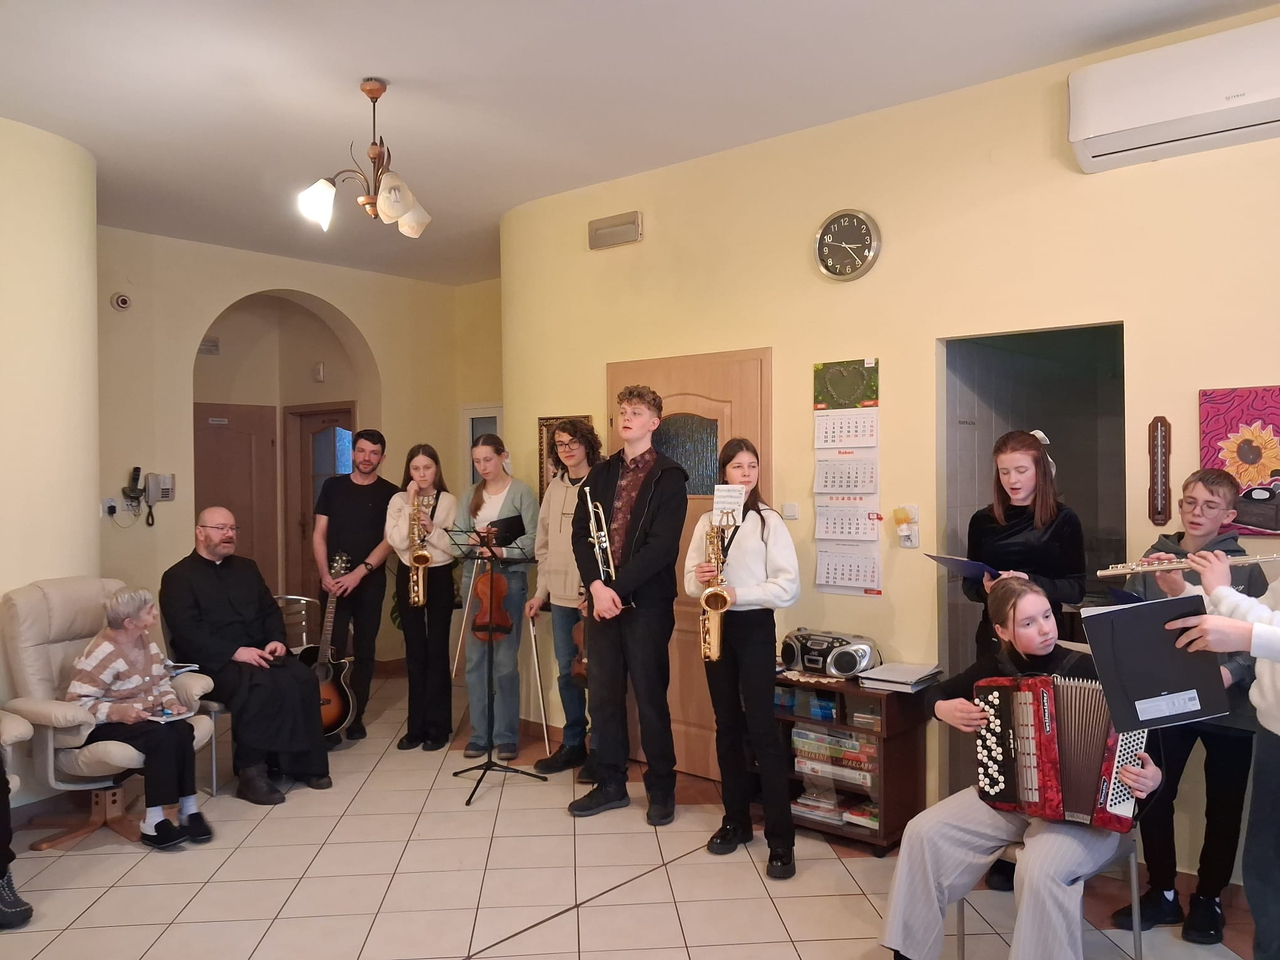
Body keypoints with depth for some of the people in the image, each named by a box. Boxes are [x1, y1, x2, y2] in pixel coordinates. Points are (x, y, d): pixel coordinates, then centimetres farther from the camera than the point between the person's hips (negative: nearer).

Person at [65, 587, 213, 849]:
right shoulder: (100, 656, -19)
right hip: (104, 726, -7)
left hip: (145, 718, 7)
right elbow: (76, 703, -22)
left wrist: (170, 702, -8)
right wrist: (118, 712, -33)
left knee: (182, 730, -24)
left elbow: (161, 681, 13)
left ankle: (188, 810, -19)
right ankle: (153, 823, -28)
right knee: (161, 736, -33)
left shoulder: (145, 642, 5)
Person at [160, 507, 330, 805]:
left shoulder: (246, 568, 20)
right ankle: (251, 773, -24)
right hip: (214, 663, -6)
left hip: (260, 653, 6)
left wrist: (276, 640, -4)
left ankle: (303, 762, -11)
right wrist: (235, 652, -23)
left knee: (304, 680, -23)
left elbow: (271, 610, 18)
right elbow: (187, 633, -13)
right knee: (261, 686, -35)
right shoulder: (178, 577, -1)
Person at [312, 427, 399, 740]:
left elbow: (389, 540, -8)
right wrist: (325, 574, -9)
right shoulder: (332, 486, 6)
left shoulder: (389, 493, 0)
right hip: (333, 581, 1)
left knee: (364, 651, 6)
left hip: (370, 582, -1)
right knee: (332, 649, -3)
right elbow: (319, 534, 4)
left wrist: (359, 573, -18)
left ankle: (356, 717, 16)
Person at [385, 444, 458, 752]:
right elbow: (397, 542, -12)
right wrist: (410, 505, -13)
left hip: (440, 577, -2)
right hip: (408, 576, 2)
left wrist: (431, 529, -20)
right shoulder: (398, 500, 2)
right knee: (415, 652, 7)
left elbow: (455, 546, -6)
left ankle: (438, 727, 9)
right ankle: (416, 726, 15)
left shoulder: (448, 501, -1)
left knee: (437, 651, 0)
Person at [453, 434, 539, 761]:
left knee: (505, 660, -2)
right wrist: (470, 541, -15)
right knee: (476, 658, 6)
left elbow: (533, 539, -9)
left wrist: (502, 550, -22)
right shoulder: (470, 495, 12)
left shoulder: (521, 491, -2)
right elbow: (460, 535, 6)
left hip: (510, 577, -4)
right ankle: (480, 733, 16)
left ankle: (506, 735, 9)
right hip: (475, 576, 4)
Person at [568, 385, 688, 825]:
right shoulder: (600, 474, 12)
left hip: (647, 602, -5)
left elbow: (662, 545, -13)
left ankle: (662, 790, 18)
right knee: (603, 694, 10)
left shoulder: (668, 477, -4)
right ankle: (610, 784, 24)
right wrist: (596, 586, -11)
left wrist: (619, 589, -17)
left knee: (650, 697, 3)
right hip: (602, 599, 5)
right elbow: (581, 534, 5)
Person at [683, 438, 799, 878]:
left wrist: (739, 594, -20)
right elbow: (689, 580, 11)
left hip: (754, 627, -5)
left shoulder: (769, 521, -5)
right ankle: (736, 820, 24)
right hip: (716, 627, 5)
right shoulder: (706, 521, 9)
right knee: (727, 726, 11)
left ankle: (781, 839, -1)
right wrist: (699, 579, -12)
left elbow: (788, 585, -11)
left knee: (761, 729, -6)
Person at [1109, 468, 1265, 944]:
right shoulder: (1153, 560, 5)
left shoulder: (1245, 568, 0)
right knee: (1153, 798, 3)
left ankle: (1208, 898, 29)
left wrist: (1230, 673, -23)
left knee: (1223, 807, 9)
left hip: (1228, 705, -1)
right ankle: (1162, 892, 23)